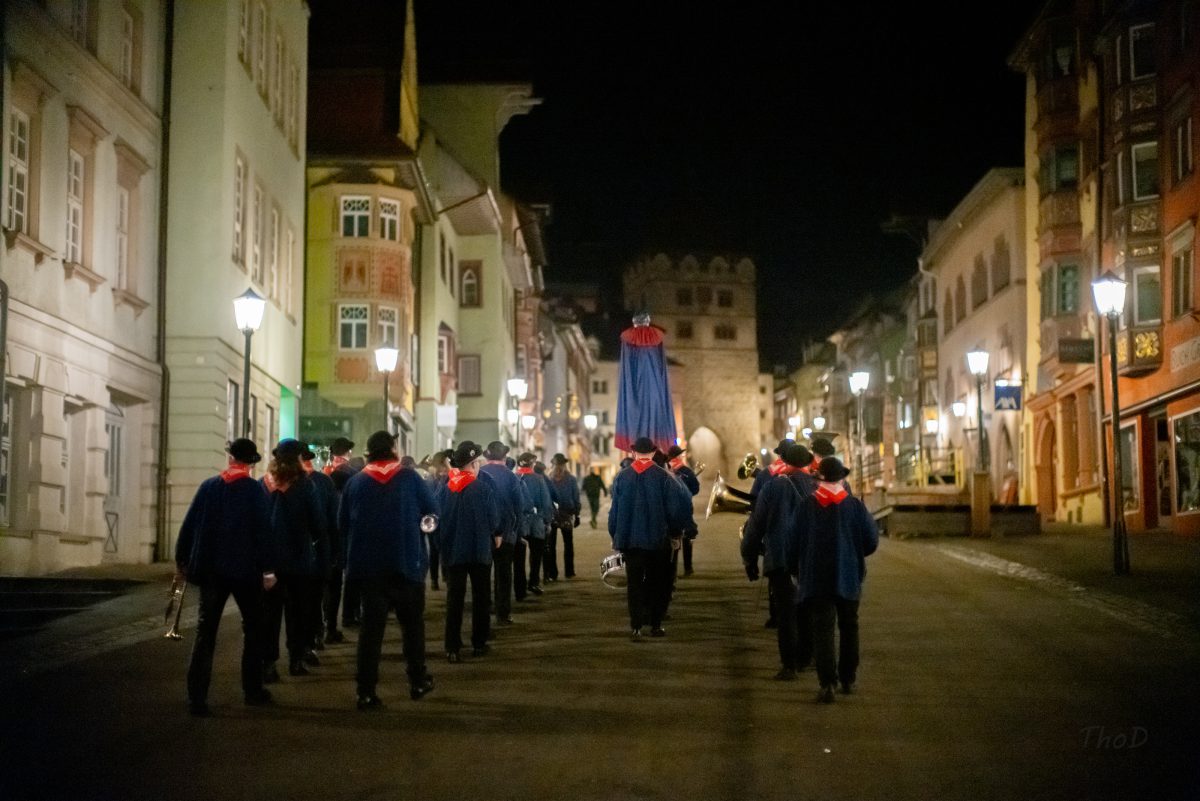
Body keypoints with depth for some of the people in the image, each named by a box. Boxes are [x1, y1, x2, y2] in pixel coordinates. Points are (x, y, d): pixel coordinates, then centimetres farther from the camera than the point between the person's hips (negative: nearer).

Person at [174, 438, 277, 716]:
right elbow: (263, 530, -11)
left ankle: (197, 698, -6)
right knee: (253, 628, 14)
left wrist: (182, 560, 15)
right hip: (245, 569, -2)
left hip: (210, 569, 2)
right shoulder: (254, 490, -5)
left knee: (205, 631, 2)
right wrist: (268, 568, -9)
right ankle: (252, 691, 18)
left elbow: (189, 525, 5)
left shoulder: (208, 487, 5)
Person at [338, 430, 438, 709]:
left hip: (369, 564, 2)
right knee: (412, 623, 14)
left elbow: (343, 523, 5)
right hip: (407, 561, -1)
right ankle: (418, 681, 22)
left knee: (371, 626, 4)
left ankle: (366, 691, -1)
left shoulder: (355, 482, 1)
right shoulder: (409, 477, -4)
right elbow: (432, 509, -1)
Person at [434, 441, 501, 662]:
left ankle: (452, 648, -1)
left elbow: (437, 519, 1)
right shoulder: (483, 488, -12)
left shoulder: (444, 488, -3)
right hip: (480, 550, -2)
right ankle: (479, 644, 17)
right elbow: (493, 519, -9)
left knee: (454, 599, 5)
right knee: (481, 598, 13)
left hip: (453, 550, 2)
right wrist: (496, 534, 12)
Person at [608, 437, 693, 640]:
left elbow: (614, 509, 2)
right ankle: (655, 624, 14)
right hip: (658, 539, -1)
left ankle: (636, 627, -4)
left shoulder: (622, 477, -1)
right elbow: (682, 502, -12)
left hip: (630, 538, 1)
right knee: (657, 583, 12)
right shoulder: (662, 476, -8)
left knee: (634, 582, 4)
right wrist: (675, 527, 3)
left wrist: (616, 535, 11)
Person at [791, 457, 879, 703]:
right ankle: (848, 679, 24)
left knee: (822, 630, -1)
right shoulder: (855, 506, -6)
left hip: (816, 580, -1)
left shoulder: (806, 506, -6)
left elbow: (795, 543, -2)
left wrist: (799, 572, 13)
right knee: (848, 628, 17)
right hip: (848, 578, 1)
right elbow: (871, 542, -3)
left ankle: (827, 683, -13)